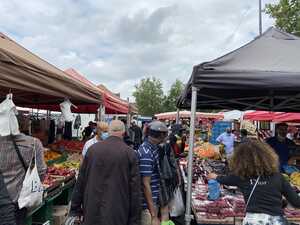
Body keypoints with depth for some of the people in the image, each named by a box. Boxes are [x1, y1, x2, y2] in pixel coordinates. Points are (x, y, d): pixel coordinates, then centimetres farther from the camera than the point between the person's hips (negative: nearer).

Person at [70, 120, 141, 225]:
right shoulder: (130, 153, -9)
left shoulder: (93, 148, -3)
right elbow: (135, 188, -9)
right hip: (117, 214, -2)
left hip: (92, 211, 3)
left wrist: (76, 209, 13)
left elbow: (81, 181, 2)